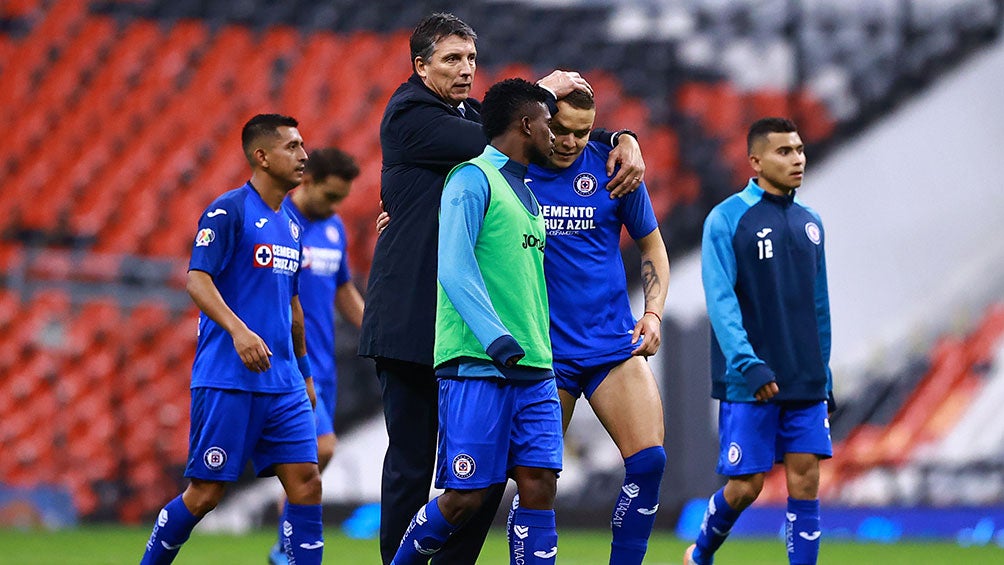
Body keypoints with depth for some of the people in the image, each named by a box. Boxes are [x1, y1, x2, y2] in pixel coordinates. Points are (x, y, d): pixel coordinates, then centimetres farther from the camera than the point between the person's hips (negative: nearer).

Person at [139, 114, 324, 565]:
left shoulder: (289, 225, 17)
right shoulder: (228, 212, -7)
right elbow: (197, 279, -15)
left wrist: (304, 372, 27)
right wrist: (238, 330, -29)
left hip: (282, 385, 7)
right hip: (226, 381, -7)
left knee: (306, 483, -4)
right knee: (205, 493, -4)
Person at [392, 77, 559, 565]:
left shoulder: (526, 193, 22)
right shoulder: (473, 178, -6)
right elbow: (453, 266, -17)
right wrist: (495, 338, -27)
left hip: (533, 370, 8)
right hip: (476, 368, -8)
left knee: (539, 486, -3)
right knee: (466, 497, -7)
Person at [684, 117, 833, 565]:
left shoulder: (809, 223, 12)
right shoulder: (727, 219, -7)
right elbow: (720, 299, -15)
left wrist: (822, 371, 15)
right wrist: (748, 364, -25)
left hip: (805, 383, 5)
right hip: (748, 384, -5)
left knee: (805, 480, -2)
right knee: (745, 486, 0)